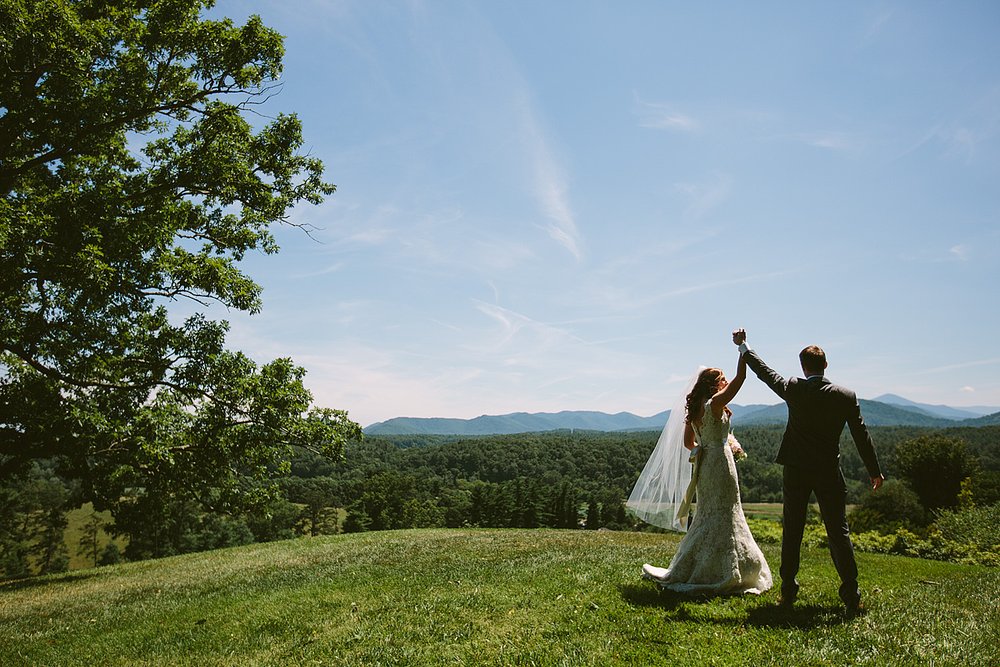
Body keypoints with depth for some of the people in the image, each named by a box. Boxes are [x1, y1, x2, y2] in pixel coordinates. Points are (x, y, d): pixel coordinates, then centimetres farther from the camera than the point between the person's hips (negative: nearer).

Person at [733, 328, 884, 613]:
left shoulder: (794, 389, -7)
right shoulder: (846, 396, -5)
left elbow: (764, 371, 7)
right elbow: (861, 436, 1)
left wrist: (743, 346, 20)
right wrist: (874, 471, 12)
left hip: (796, 471, 0)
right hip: (829, 473, 0)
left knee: (792, 531, 9)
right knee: (838, 532, 7)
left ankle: (788, 591, 14)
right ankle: (851, 595, 7)